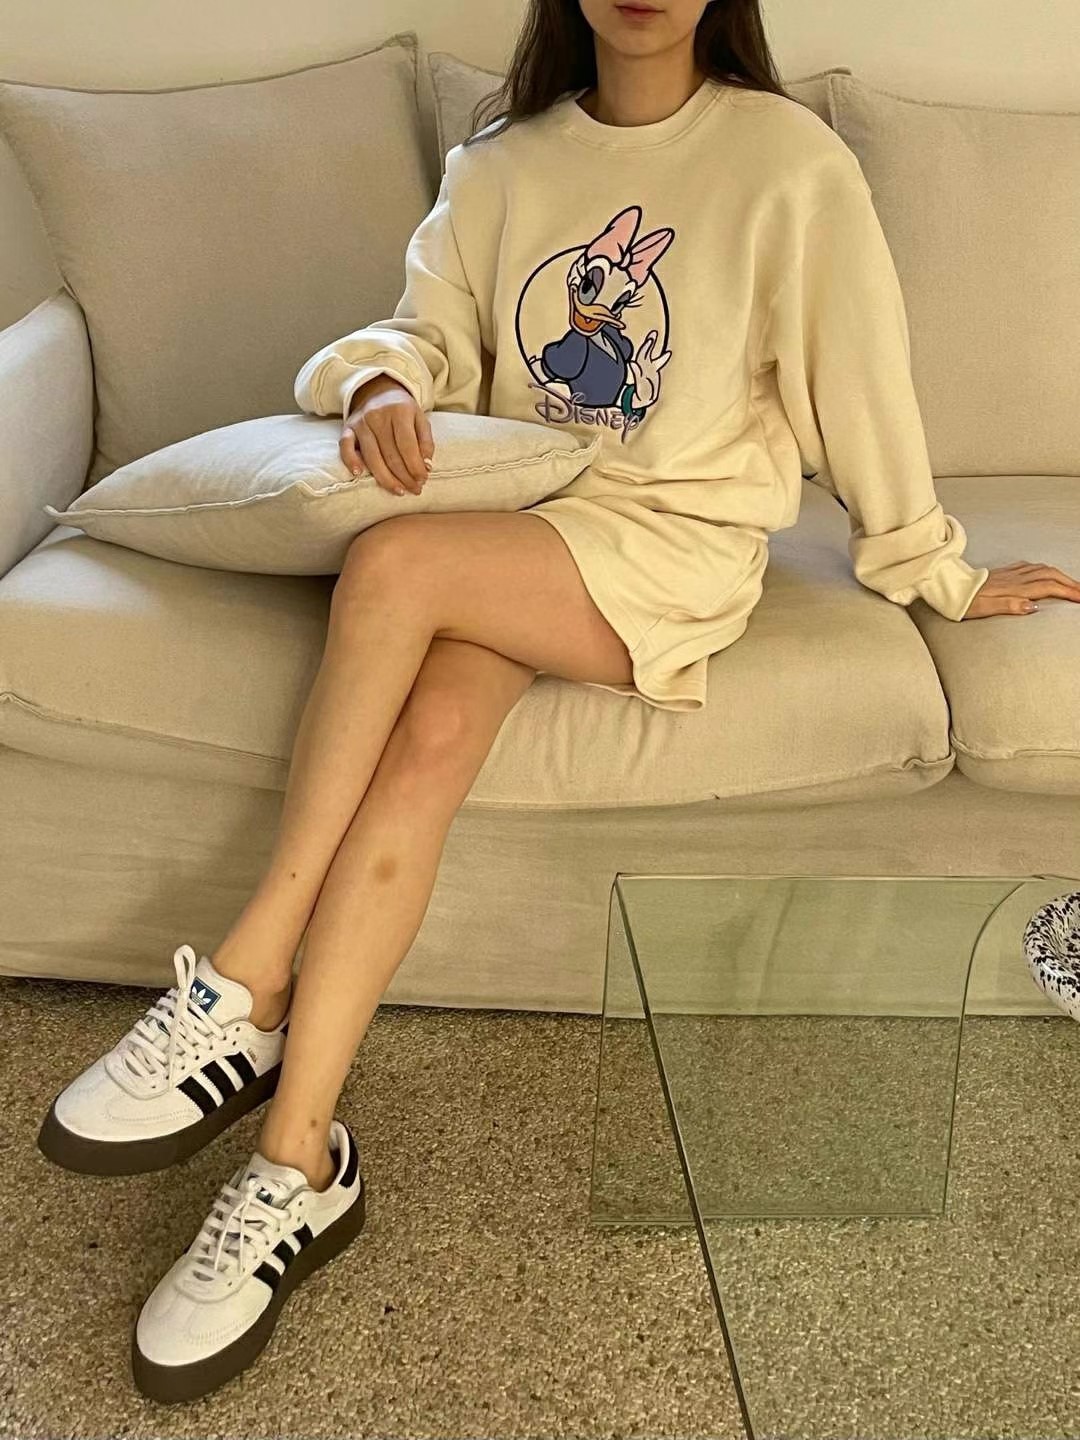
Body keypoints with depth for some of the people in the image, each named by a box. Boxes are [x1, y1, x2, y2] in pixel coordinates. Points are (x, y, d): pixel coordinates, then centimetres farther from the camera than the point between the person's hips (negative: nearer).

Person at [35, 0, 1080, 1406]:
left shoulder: (786, 158, -1)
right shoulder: (500, 166, 13)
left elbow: (860, 379, 2)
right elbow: (433, 330, 9)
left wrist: (935, 568, 10)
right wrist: (388, 378, -16)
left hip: (675, 541, -4)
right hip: (517, 520, 4)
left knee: (394, 564, -31)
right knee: (433, 726, -28)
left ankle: (245, 990, -23)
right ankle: (299, 1162, -25)